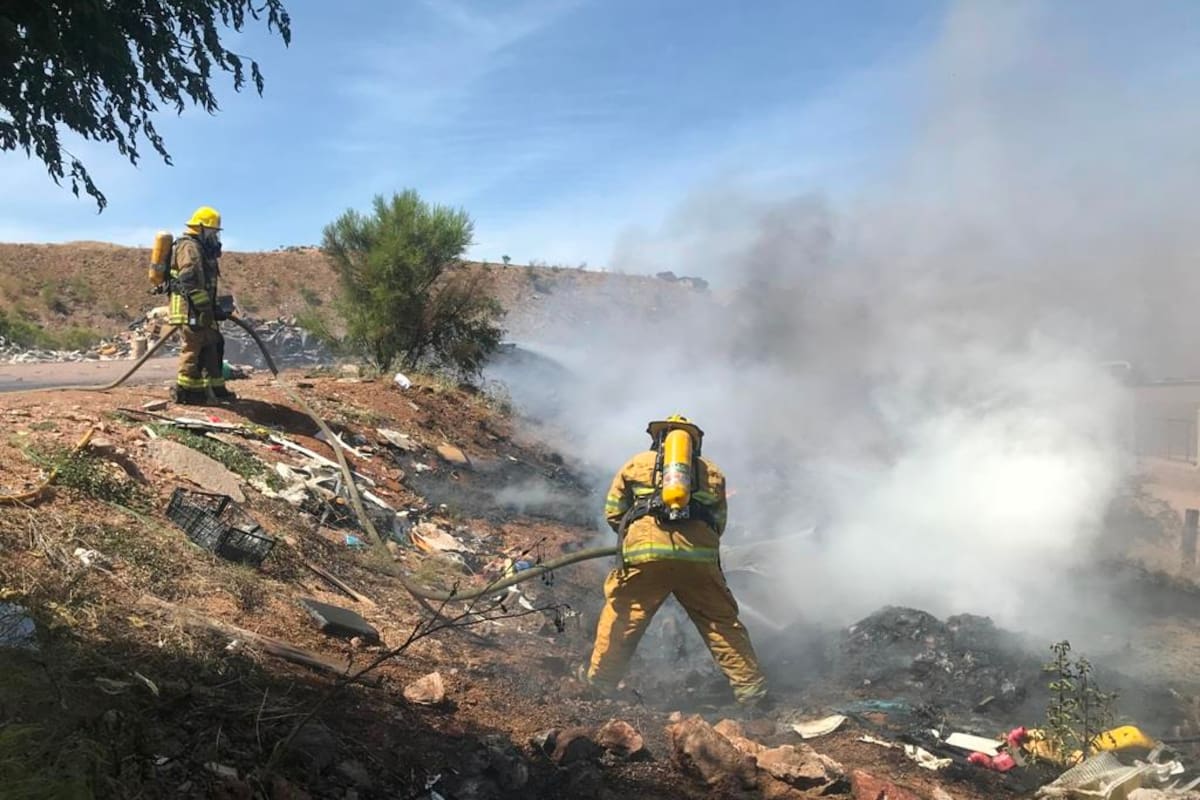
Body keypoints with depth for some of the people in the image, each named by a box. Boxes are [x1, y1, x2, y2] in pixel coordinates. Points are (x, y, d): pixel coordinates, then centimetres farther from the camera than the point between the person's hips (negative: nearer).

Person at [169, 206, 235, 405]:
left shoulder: (201, 249, 21)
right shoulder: (189, 247, -12)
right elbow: (189, 282, -22)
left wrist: (213, 307, 23)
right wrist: (206, 307, -23)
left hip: (201, 310, 11)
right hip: (190, 309, -11)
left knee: (212, 346, 13)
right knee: (192, 347, -8)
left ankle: (217, 388, 18)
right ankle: (185, 391, -2)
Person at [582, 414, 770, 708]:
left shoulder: (637, 463, 23)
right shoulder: (712, 471, 27)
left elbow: (613, 513, 22)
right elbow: (719, 523, 23)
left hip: (645, 551, -1)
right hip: (699, 555, 1)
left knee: (621, 616, 14)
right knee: (722, 621, 11)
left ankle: (600, 680, 18)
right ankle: (751, 690, 12)